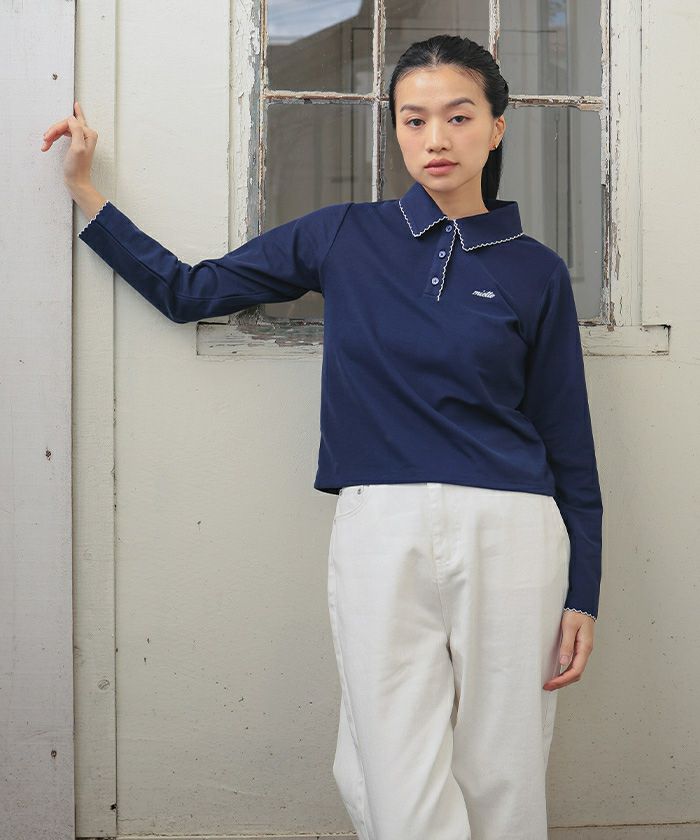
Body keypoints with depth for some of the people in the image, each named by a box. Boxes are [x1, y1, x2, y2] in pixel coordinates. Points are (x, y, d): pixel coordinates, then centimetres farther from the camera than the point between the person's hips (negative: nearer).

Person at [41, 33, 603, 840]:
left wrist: (582, 595, 6)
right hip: (380, 533, 0)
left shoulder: (536, 272, 6)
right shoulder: (344, 237, 8)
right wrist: (84, 190, 16)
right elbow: (187, 291, 16)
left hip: (508, 535, 0)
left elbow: (568, 443, 9)